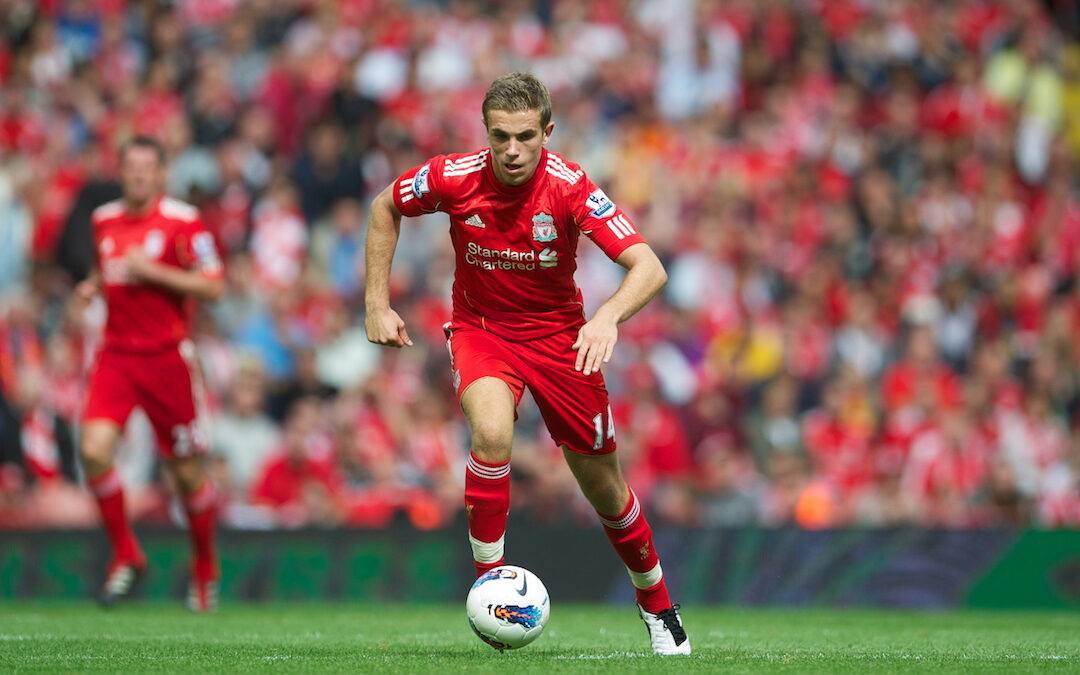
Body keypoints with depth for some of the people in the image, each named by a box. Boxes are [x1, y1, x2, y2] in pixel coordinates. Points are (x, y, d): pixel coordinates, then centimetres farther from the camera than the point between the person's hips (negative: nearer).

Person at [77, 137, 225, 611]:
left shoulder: (182, 221, -7)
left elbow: (213, 287, -11)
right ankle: (126, 555, 1)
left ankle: (205, 568, 26)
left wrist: (151, 270, -18)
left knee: (187, 471, 4)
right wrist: (95, 285, 5)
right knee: (94, 450, -17)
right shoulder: (104, 221, 10)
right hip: (116, 354, 4)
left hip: (167, 356, -4)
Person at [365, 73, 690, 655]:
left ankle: (657, 605, 32)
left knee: (602, 483, 7)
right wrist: (377, 306, -2)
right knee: (492, 431, -32)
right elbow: (384, 208, 2)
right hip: (480, 328, 0)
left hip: (558, 333, 0)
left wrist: (608, 316, -52)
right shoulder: (454, 177, -20)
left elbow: (649, 268, -33)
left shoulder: (568, 187, -25)